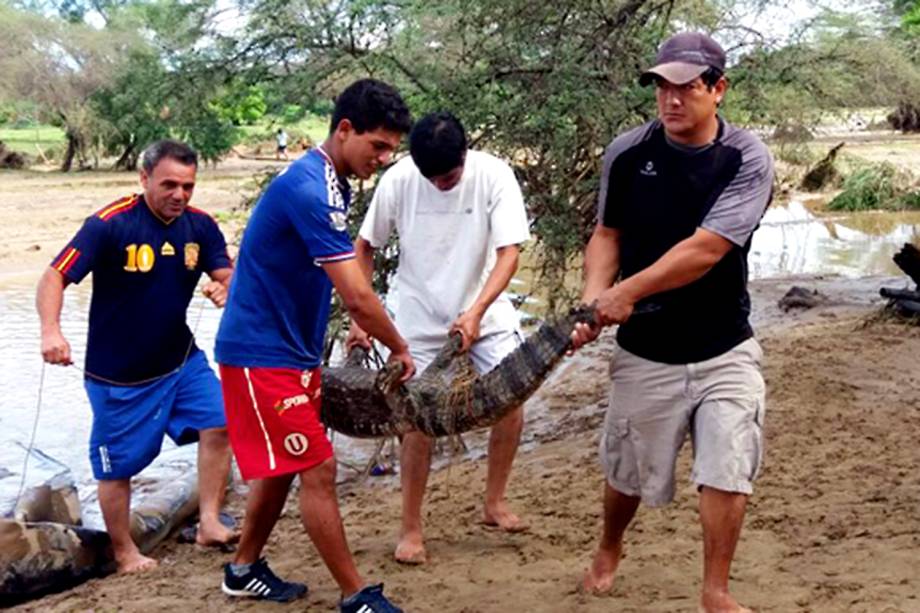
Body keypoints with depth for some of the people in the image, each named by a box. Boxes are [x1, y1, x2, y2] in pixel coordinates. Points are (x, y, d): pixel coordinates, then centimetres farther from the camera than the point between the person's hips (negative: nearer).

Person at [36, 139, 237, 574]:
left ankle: (209, 524, 0)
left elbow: (227, 274, -3)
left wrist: (226, 288, -29)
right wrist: (50, 330, -40)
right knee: (118, 465, 6)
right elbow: (54, 277, -23)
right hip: (119, 374, -5)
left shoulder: (200, 226, -4)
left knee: (219, 424, -11)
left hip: (180, 360, 5)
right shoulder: (110, 224, -20)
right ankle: (124, 553, 25)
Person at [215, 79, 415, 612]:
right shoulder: (309, 190, -25)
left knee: (284, 466, 18)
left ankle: (246, 569, 33)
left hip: (291, 350, 10)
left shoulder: (329, 183, 7)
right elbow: (358, 296, -26)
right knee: (318, 470, -5)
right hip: (262, 354, -10)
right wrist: (400, 349, -12)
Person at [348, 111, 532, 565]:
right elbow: (364, 247, -4)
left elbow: (509, 253, -21)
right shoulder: (398, 180, -16)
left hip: (485, 312, 1)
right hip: (421, 318, 0)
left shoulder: (493, 175, -18)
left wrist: (476, 312, -34)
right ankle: (411, 527, 10)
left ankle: (494, 502, 15)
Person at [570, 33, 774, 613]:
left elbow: (705, 249, -22)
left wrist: (629, 291, -21)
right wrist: (593, 300, -12)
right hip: (646, 352, 2)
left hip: (724, 351, -1)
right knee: (628, 471, 15)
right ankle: (609, 549, 45)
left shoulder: (748, 160, -14)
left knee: (728, 472, -4)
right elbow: (608, 235, 4)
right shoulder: (627, 153, -6)